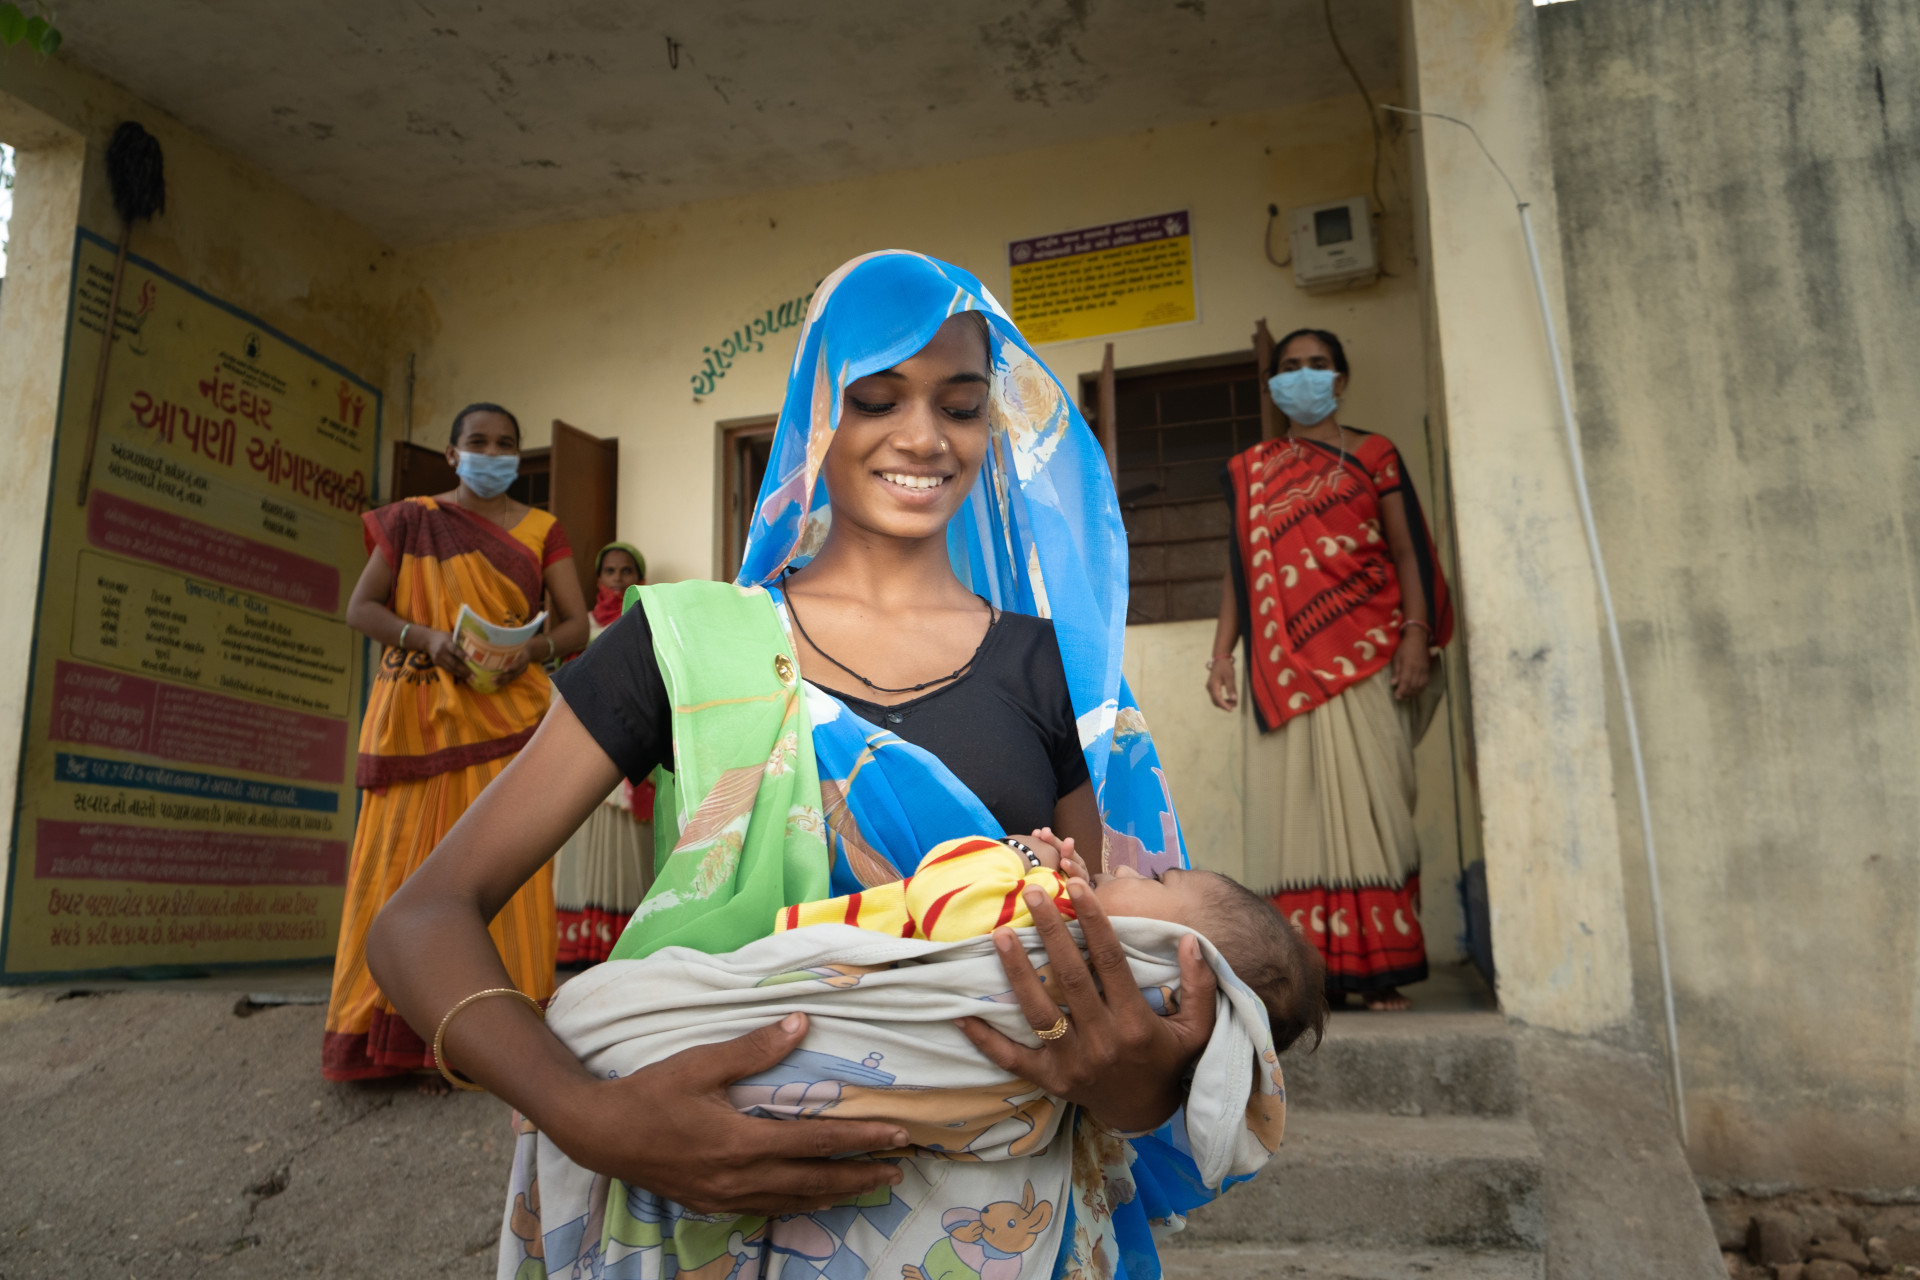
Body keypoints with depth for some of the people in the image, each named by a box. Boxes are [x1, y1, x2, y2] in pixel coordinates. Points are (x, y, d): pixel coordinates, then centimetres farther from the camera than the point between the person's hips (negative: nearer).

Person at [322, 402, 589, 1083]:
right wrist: (424, 636, -14)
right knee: (417, 864, -3)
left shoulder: (541, 530, 12)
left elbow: (576, 623, 6)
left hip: (506, 717, 0)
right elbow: (361, 607, 5)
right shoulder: (410, 520, 11)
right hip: (420, 715, 0)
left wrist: (532, 648, -15)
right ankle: (420, 1037, 3)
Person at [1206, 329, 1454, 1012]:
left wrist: (1416, 636, -8)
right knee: (1294, 804, -3)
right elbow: (1238, 567, 16)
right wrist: (1222, 652, 6)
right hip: (1284, 666, 2)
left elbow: (1406, 552, 6)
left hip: (1363, 656, -2)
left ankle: (1379, 968, -2)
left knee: (1369, 801, -6)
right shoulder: (1251, 470, 19)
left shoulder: (1373, 454, 13)